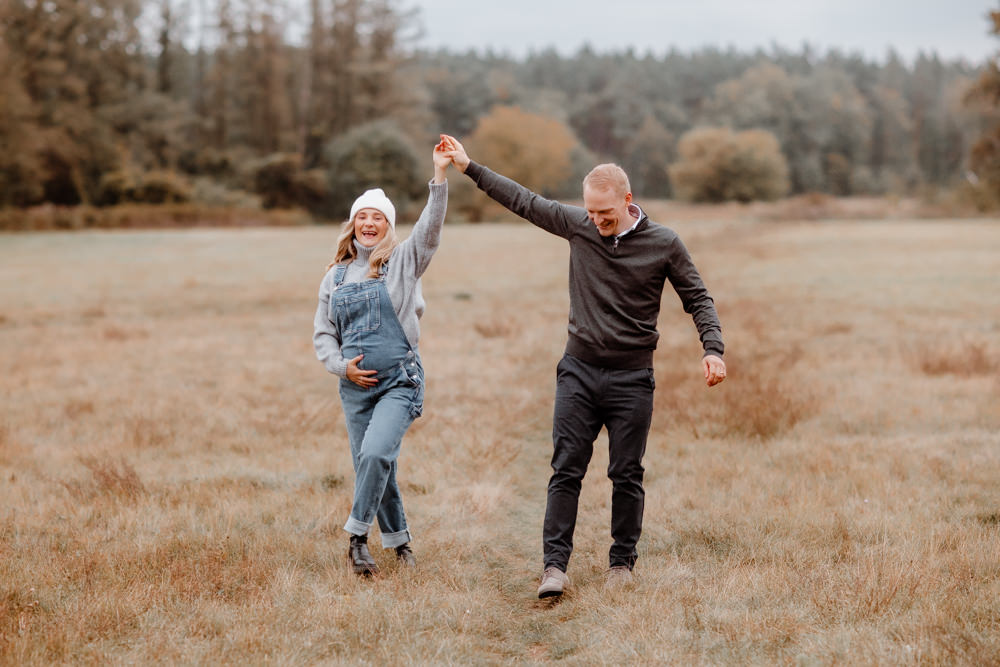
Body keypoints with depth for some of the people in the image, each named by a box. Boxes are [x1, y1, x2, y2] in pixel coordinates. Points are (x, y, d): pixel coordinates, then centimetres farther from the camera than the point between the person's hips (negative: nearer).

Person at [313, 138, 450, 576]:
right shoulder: (335, 276, 11)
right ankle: (398, 541, 25)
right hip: (355, 386, 4)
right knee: (374, 469, 7)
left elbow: (430, 228, -15)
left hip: (400, 380, -4)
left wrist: (440, 177, -26)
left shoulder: (402, 262, 2)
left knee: (376, 453, -23)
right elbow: (322, 334, 14)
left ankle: (357, 537, -10)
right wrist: (341, 365, -4)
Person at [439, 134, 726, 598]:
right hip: (579, 371, 2)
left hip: (632, 378, -2)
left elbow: (697, 298, 1)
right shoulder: (577, 225, 1)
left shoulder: (664, 244, -5)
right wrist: (469, 167, 13)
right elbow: (524, 200, 10)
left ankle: (622, 562, 17)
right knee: (566, 469, -3)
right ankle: (554, 564, -3)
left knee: (626, 476, 4)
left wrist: (712, 348, -13)